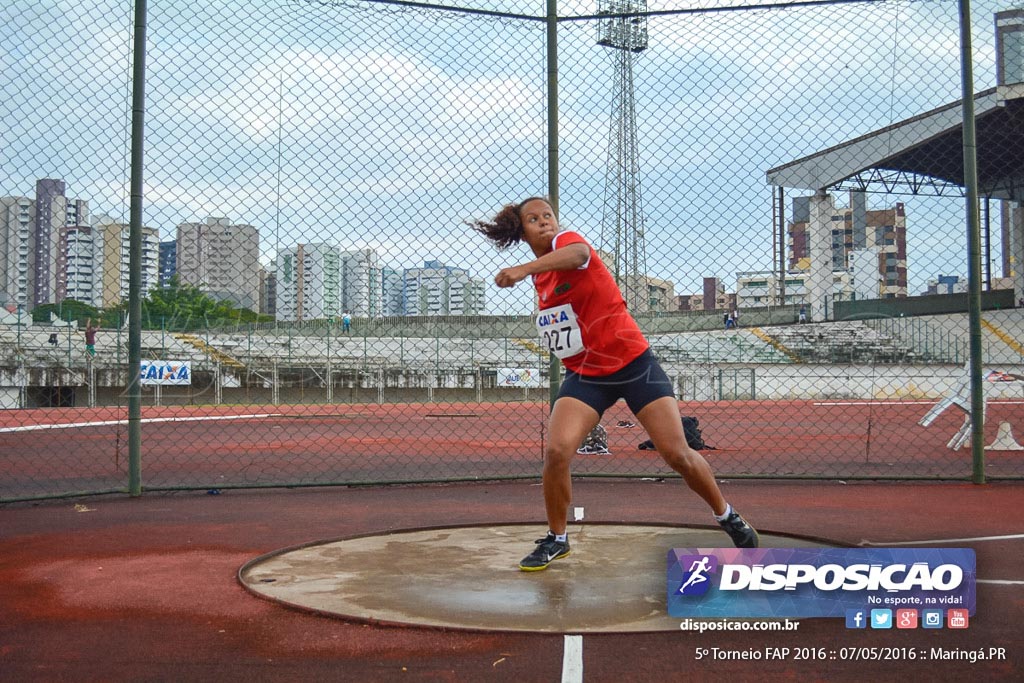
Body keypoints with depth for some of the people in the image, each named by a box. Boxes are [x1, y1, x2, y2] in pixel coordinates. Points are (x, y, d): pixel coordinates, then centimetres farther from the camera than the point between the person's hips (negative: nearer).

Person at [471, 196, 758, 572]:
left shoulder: (565, 239, -12)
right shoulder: (540, 277, 8)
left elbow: (579, 252, -39)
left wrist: (524, 269, -55)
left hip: (634, 363, -5)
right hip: (585, 375, 5)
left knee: (678, 454, -4)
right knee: (556, 450, -16)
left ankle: (727, 516, 23)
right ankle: (556, 539, 6)